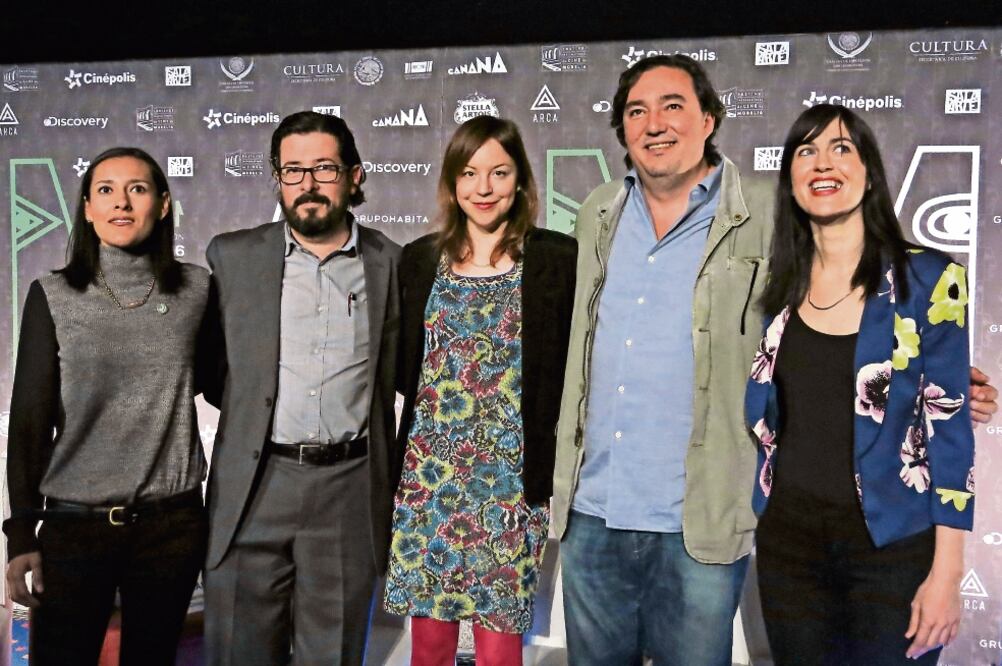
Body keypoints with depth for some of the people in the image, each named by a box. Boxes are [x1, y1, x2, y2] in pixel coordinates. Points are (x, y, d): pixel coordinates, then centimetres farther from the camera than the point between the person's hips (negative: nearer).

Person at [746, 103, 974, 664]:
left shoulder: (927, 278, -8)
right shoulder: (776, 284, 4)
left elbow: (949, 424, -9)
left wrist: (947, 571, -12)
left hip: (892, 545, -3)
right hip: (787, 539, 4)